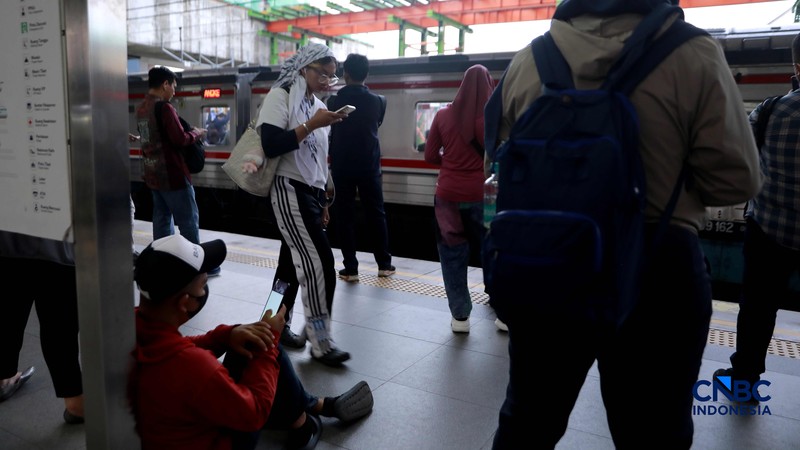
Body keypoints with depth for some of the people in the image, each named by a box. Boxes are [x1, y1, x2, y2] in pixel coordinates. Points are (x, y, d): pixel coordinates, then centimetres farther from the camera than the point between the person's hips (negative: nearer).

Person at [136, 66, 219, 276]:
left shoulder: (141, 108, 10)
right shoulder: (164, 108, -17)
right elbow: (180, 140, -20)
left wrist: (189, 132, 14)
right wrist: (196, 133, -2)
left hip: (152, 173, 9)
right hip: (171, 174, -9)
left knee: (162, 218, 13)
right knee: (188, 220, -1)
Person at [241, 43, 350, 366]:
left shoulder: (318, 106, 16)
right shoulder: (280, 97, -6)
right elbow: (271, 146, -17)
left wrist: (323, 201, 19)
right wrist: (311, 126, -19)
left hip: (310, 193, 8)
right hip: (289, 191, -8)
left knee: (295, 262, 11)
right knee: (319, 263, -14)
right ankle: (320, 342, -7)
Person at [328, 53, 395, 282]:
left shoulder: (334, 100, -4)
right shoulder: (377, 101, -1)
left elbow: (330, 130, 8)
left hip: (342, 167, -1)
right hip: (369, 166, 1)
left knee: (345, 216, 3)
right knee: (376, 214, 11)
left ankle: (350, 268, 3)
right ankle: (384, 264, 16)